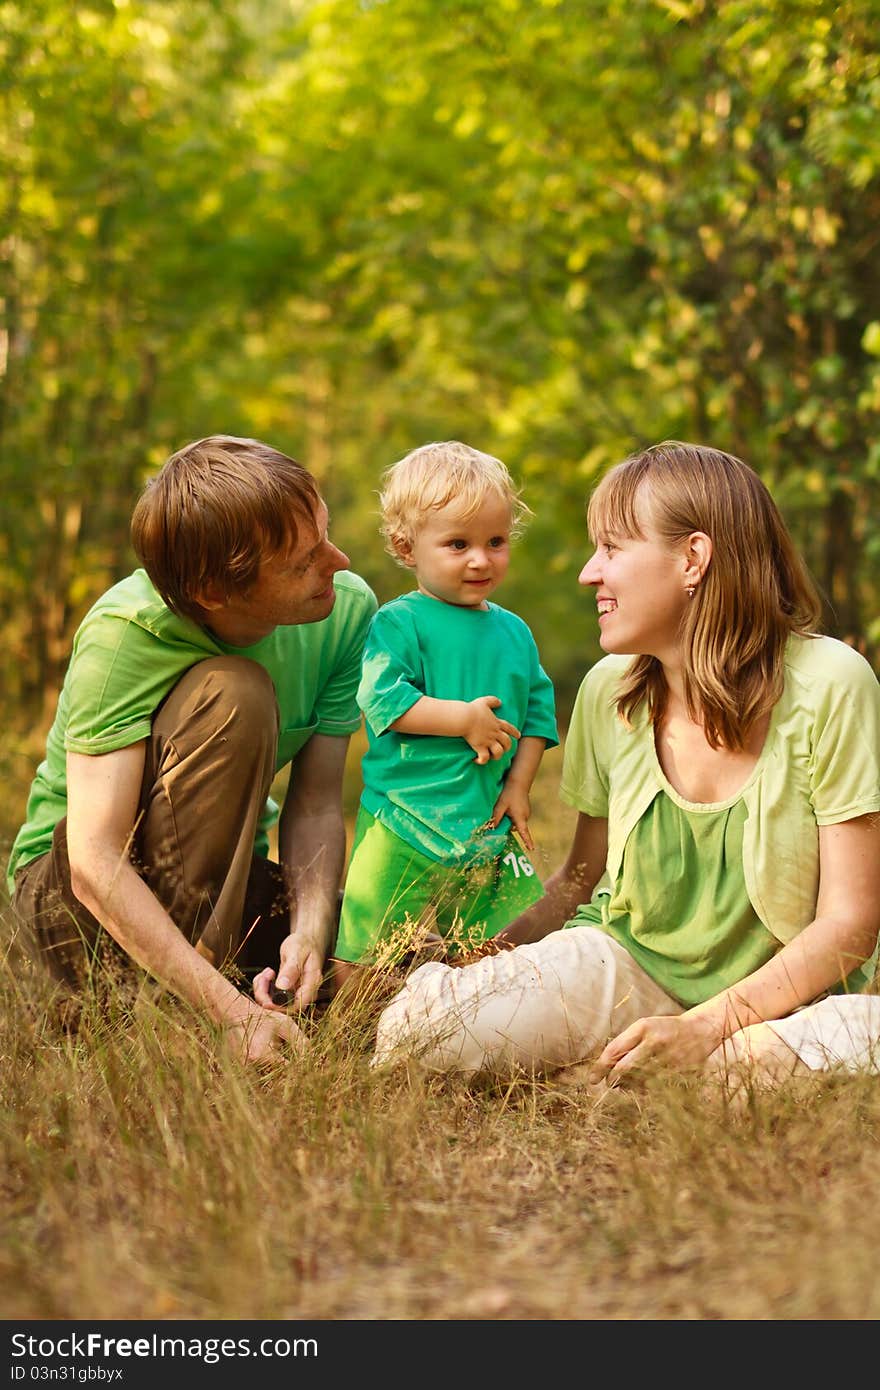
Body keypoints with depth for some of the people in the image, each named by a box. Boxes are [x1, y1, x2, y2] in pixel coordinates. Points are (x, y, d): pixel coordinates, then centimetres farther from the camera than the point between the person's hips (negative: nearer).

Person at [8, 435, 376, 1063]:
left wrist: (311, 929, -32)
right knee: (234, 693, -30)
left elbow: (317, 804, -13)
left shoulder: (348, 610, -12)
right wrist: (232, 1008, -43)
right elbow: (95, 863, -34)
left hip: (224, 880, 6)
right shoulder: (123, 634, -27)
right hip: (67, 889, -5)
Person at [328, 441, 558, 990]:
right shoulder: (400, 622, -8)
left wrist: (519, 784, 1)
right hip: (405, 821, -5)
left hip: (487, 825, 6)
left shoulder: (514, 631, 11)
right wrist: (465, 719, -20)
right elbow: (382, 699, -20)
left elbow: (538, 709, 13)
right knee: (362, 959, -1)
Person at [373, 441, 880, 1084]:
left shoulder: (828, 686, -13)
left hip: (782, 998, -1)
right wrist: (492, 950, -6)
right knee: (424, 1021, -27)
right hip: (630, 966, 1)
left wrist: (704, 1028, -23)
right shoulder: (609, 691, 0)